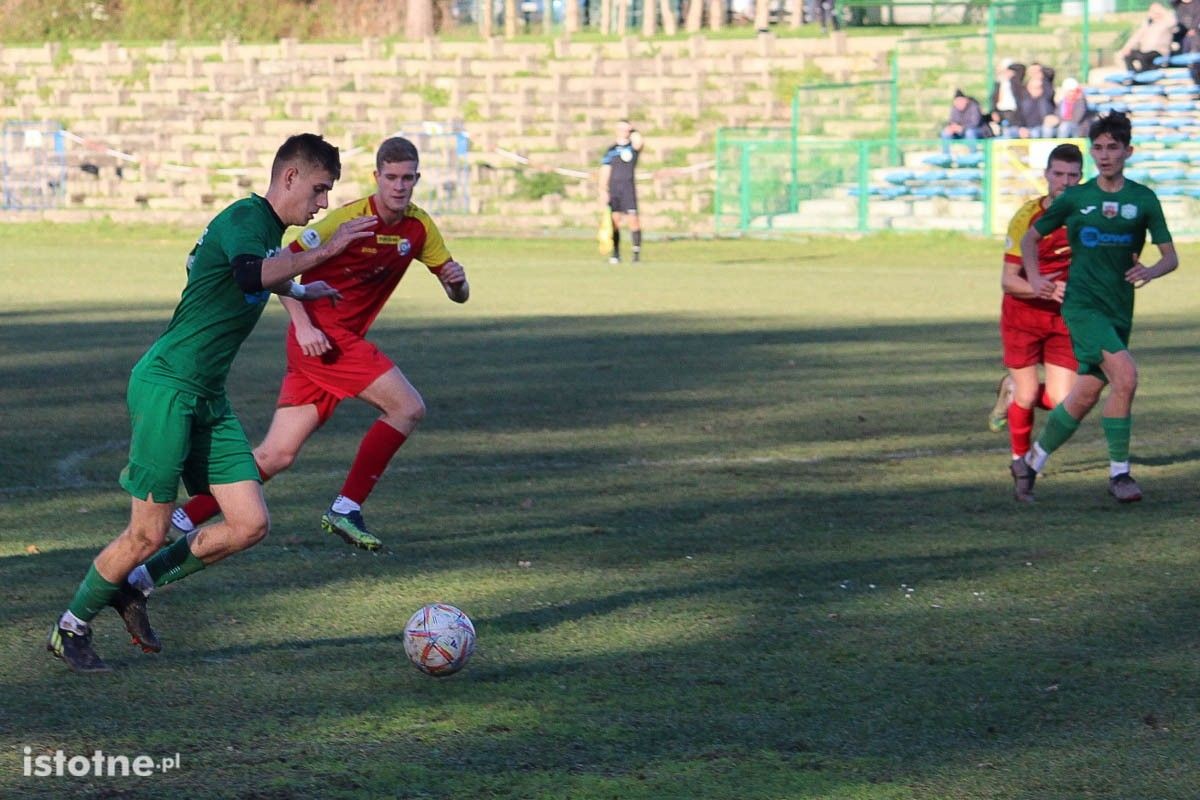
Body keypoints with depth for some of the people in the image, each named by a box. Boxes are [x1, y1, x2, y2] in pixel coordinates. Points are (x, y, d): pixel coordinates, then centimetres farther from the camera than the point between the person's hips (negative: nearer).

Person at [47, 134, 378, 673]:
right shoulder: (244, 217, -14)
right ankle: (70, 628, 14)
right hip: (167, 386, -9)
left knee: (250, 525, 0)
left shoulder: (269, 230, 15)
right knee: (149, 532, -5)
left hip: (209, 399, 9)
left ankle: (132, 587, 17)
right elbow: (252, 275, -36)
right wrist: (324, 252, -33)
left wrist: (298, 291, 52)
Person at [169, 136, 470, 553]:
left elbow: (457, 294, 11)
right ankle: (346, 509, -8)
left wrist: (457, 280, -13)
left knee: (275, 456, 4)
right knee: (408, 407, -14)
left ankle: (184, 519, 6)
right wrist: (304, 326, -20)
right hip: (322, 336, -7)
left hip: (344, 340, 7)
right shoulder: (349, 219, -14)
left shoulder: (419, 227, 7)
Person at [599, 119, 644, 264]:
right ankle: (615, 254, 2)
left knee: (633, 218, -11)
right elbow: (605, 171, 9)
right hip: (613, 187, 2)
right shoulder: (611, 150, 12)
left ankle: (637, 252, -5)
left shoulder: (633, 147, 8)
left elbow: (639, 142, -17)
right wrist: (603, 191, -2)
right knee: (615, 219, -2)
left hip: (628, 186, -2)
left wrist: (633, 131, 3)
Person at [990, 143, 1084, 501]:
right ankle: (1020, 458, 27)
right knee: (1027, 398, -2)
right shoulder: (1027, 217, -14)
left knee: (1062, 403, -7)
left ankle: (1014, 391, 27)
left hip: (1066, 318, 3)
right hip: (1023, 315, -3)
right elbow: (1008, 281, -15)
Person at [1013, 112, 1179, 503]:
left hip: (1119, 310, 3)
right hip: (1082, 305, -3)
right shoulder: (1075, 198, 3)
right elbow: (1030, 238, 15)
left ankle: (1030, 463, 27)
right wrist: (1034, 279, -1)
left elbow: (1170, 257, 5)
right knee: (1125, 374, -23)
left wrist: (1151, 270, -17)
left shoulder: (1143, 199, 5)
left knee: (1085, 396, 7)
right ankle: (1119, 473, -13)